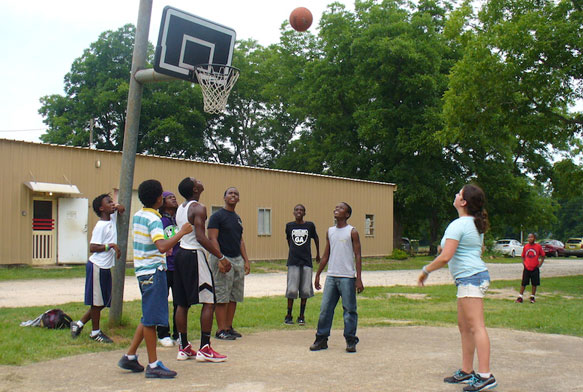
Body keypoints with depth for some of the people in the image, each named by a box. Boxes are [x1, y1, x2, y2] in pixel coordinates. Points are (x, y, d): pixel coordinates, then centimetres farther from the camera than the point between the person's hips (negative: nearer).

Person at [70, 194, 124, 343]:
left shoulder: (112, 219, 8)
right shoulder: (100, 226, -16)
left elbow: (119, 208, 27)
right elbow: (92, 248, -19)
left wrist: (118, 207, 5)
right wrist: (110, 245, -23)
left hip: (106, 267, 9)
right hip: (97, 266, -9)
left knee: (103, 302, 13)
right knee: (97, 301, 2)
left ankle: (79, 324, 24)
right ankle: (95, 332, 15)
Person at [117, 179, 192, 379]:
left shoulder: (138, 216, 12)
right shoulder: (154, 219, -16)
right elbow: (162, 246, -30)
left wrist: (164, 250, 32)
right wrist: (181, 233, -22)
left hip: (143, 270, 9)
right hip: (154, 271, -9)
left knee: (149, 317, 17)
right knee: (152, 318, -4)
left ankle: (130, 357, 21)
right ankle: (153, 365, 2)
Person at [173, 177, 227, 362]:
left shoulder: (180, 208, 15)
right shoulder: (198, 208, -12)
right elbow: (201, 237, -20)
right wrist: (221, 257, -17)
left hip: (181, 254, 9)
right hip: (194, 255, -9)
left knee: (183, 303, 10)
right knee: (208, 302, -4)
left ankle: (183, 348, 15)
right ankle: (204, 349, -5)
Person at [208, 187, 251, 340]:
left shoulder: (237, 218, 17)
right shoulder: (217, 216, -6)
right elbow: (212, 239, -13)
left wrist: (246, 260, 13)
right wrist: (220, 259, -21)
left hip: (238, 260, 8)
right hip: (223, 260, -8)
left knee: (234, 297, 9)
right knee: (222, 297, -5)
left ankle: (229, 327, 17)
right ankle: (221, 330, 1)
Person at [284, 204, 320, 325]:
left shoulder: (310, 225, 3)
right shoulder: (289, 226, 4)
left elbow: (316, 238, 19)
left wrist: (318, 254, 28)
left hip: (306, 261, 1)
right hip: (293, 262, 0)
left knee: (305, 290, 1)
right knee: (292, 290, -5)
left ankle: (301, 316, 13)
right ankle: (288, 316, 10)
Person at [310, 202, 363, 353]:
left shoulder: (352, 232, -3)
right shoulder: (330, 232, 13)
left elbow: (357, 256, -5)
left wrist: (358, 279, -12)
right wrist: (318, 275, 15)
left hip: (347, 277, -5)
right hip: (331, 276, 5)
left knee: (349, 309, 0)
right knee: (325, 308, 4)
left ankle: (351, 341, 10)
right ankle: (322, 339, 13)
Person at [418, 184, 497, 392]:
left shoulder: (457, 225, -15)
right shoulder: (476, 225, 14)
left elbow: (445, 257, -21)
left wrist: (426, 270, -7)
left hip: (470, 278, -10)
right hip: (477, 275, 10)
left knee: (476, 327, -11)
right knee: (464, 326, 15)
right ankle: (466, 371, 22)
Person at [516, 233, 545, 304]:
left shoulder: (538, 246, -3)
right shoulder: (525, 247, 3)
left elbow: (543, 256, 5)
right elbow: (523, 256, 15)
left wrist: (540, 264, -5)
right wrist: (523, 263, 1)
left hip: (535, 269, -1)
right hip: (526, 268, 1)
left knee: (534, 284, 6)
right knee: (523, 283, 2)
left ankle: (532, 297, 19)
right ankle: (520, 297, 6)